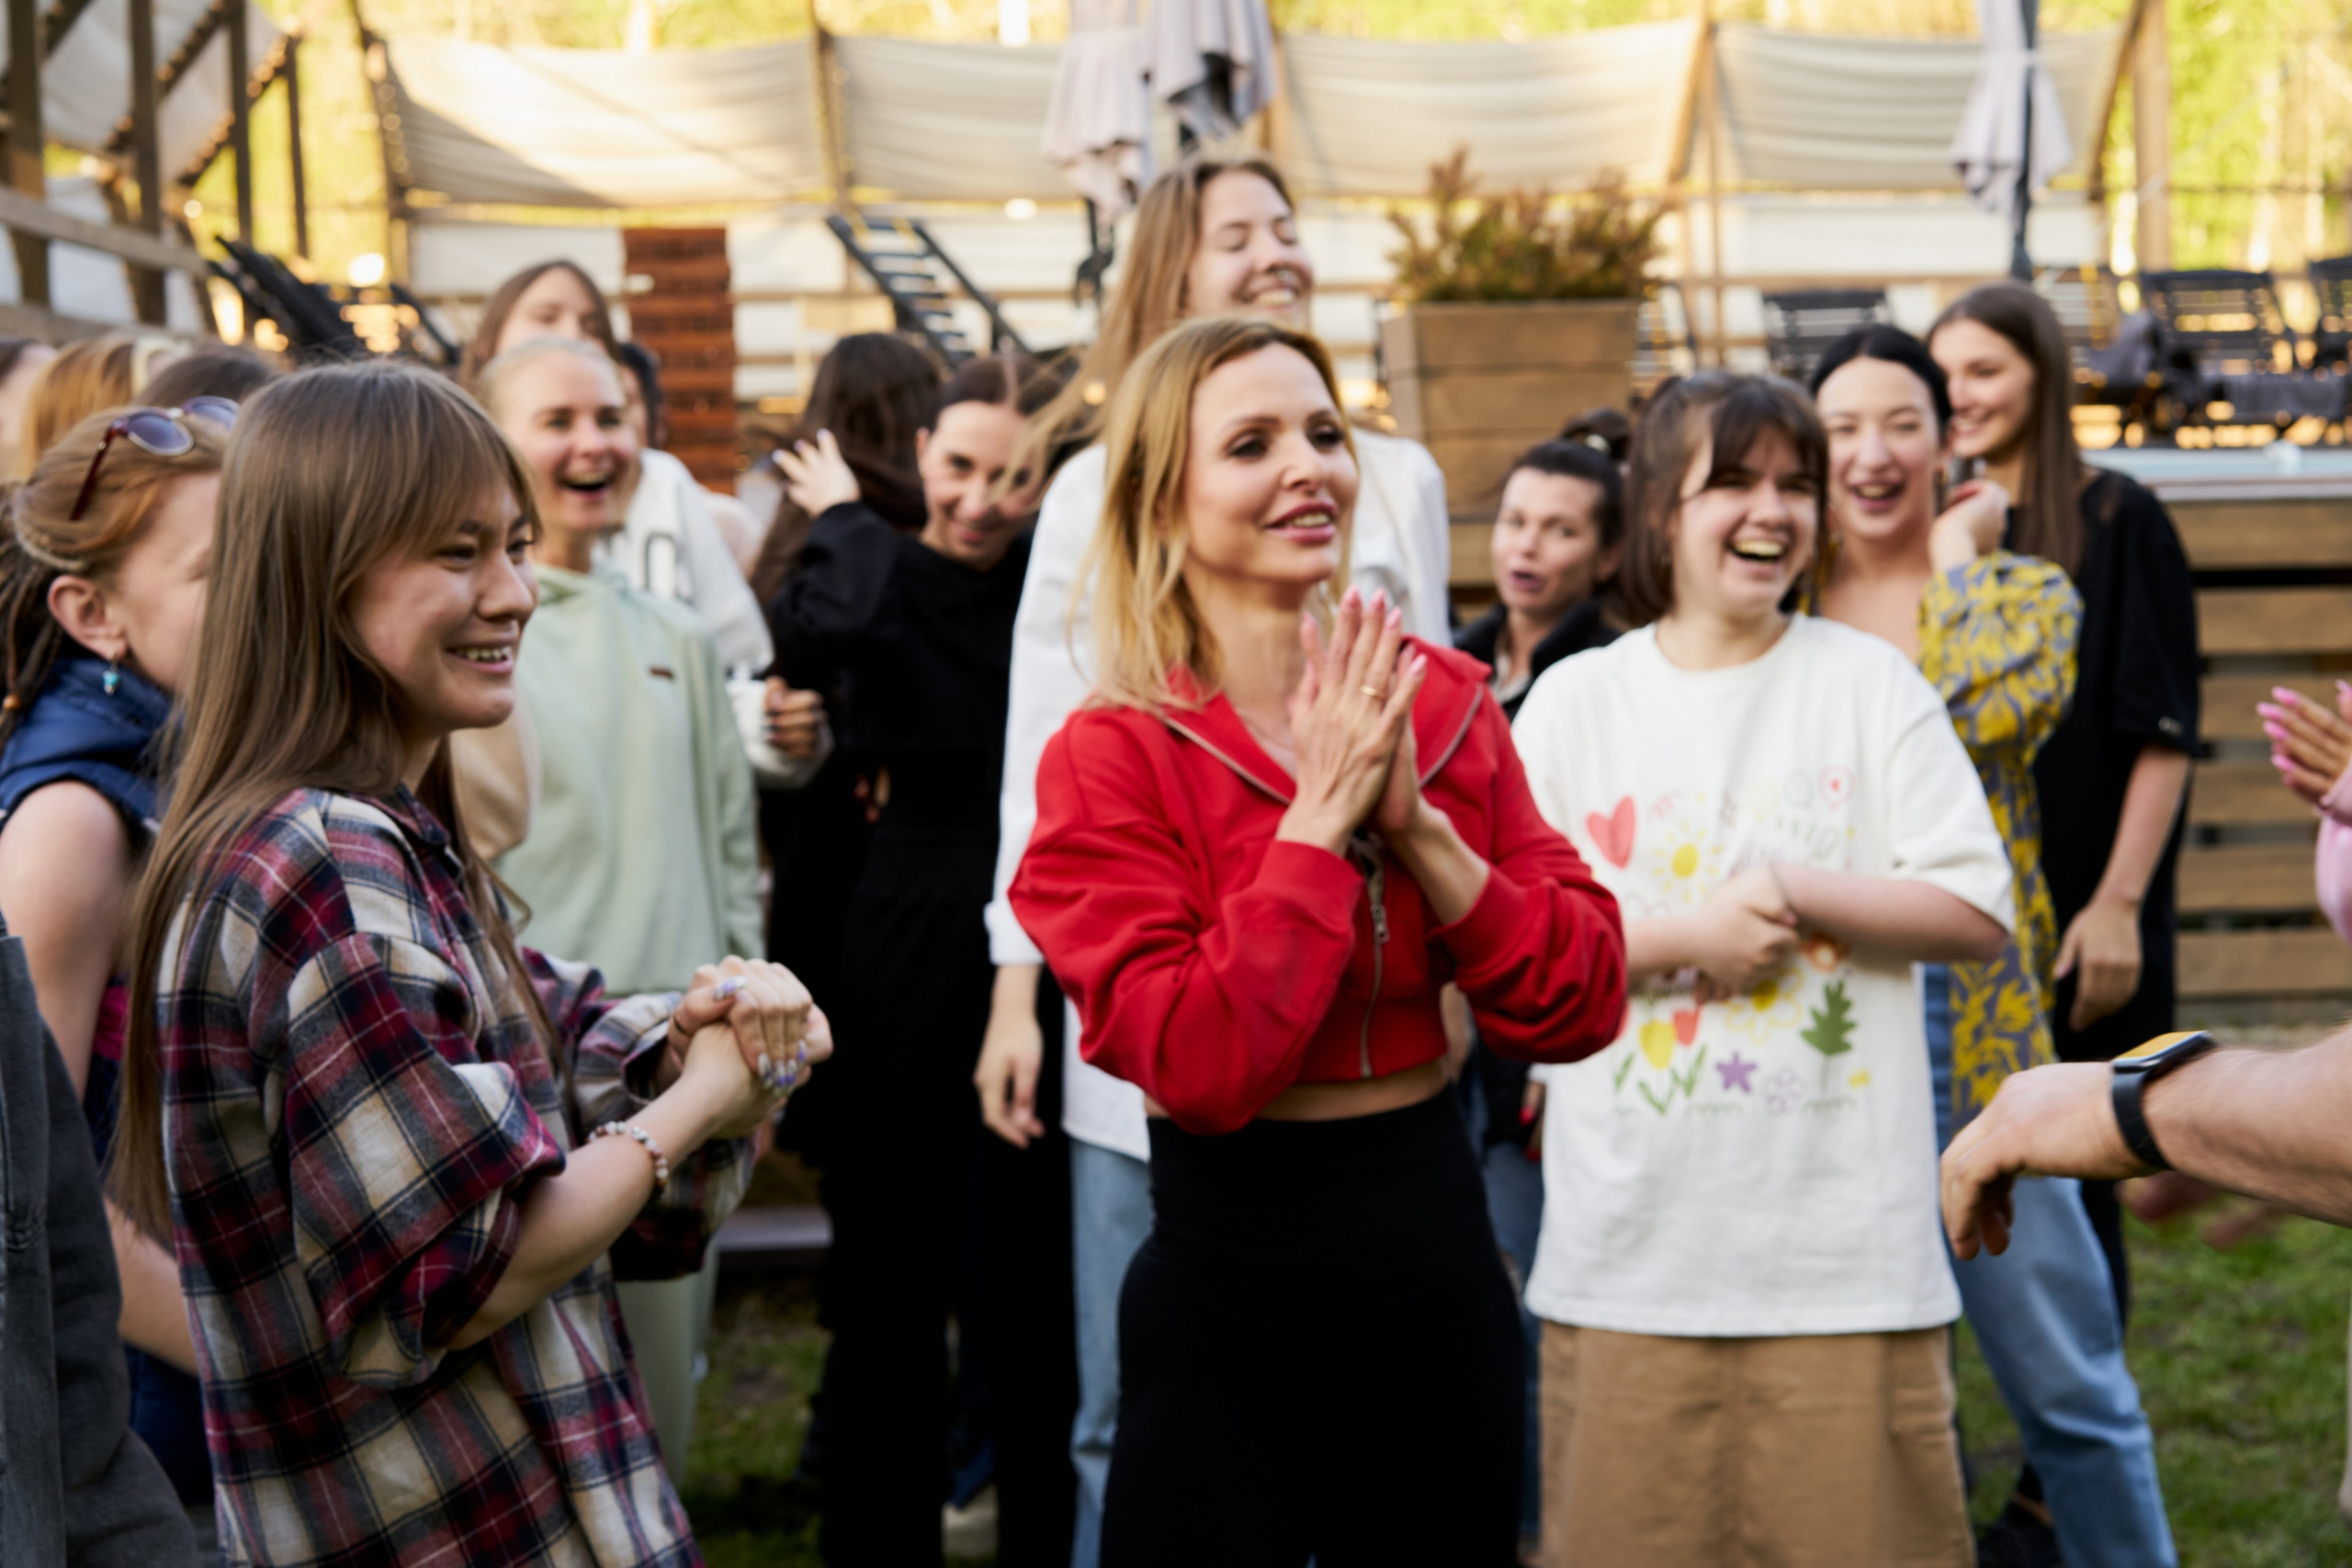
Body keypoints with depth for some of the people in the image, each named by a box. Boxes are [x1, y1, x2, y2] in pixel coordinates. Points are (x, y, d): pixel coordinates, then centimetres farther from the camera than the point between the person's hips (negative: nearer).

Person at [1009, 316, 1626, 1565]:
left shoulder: (1443, 702, 1)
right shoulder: (1114, 758, -12)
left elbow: (1580, 1009, -3)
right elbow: (1200, 1069, -23)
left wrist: (1415, 826, -15)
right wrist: (1319, 817, -20)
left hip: (1446, 1264, 5)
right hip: (1233, 1295, -4)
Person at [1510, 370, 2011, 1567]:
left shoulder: (1871, 682, 5)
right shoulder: (1574, 702, 5)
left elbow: (1977, 911, 0)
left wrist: (1795, 892, -11)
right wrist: (1681, 936, -12)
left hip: (1844, 1235, 0)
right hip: (1631, 1245, 1)